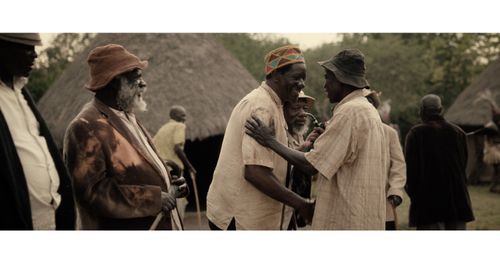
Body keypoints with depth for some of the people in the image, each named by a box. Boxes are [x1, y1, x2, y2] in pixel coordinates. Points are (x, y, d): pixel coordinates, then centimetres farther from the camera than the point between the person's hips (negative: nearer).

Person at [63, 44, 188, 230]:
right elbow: (91, 191, -24)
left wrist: (167, 185, 4)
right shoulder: (87, 127, -18)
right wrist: (153, 197, -23)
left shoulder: (126, 117, 13)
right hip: (125, 227, -9)